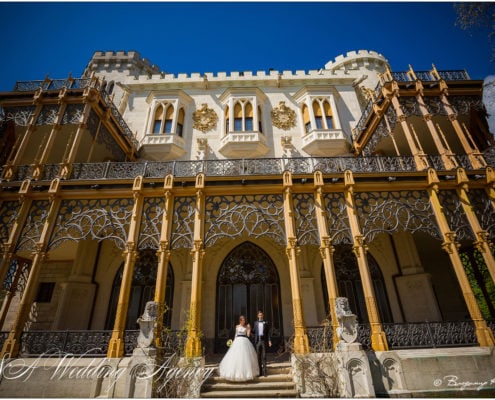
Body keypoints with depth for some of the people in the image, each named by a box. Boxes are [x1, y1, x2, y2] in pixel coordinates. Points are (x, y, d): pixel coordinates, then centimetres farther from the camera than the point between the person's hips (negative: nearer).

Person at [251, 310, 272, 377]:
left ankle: (264, 371, 5)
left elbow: (268, 332, 2)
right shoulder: (255, 323, 12)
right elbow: (254, 331, 12)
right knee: (258, 356, 4)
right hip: (257, 341, 2)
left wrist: (269, 341, -5)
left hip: (264, 341, -2)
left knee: (264, 356, -1)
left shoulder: (266, 322, 4)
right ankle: (259, 371, 12)